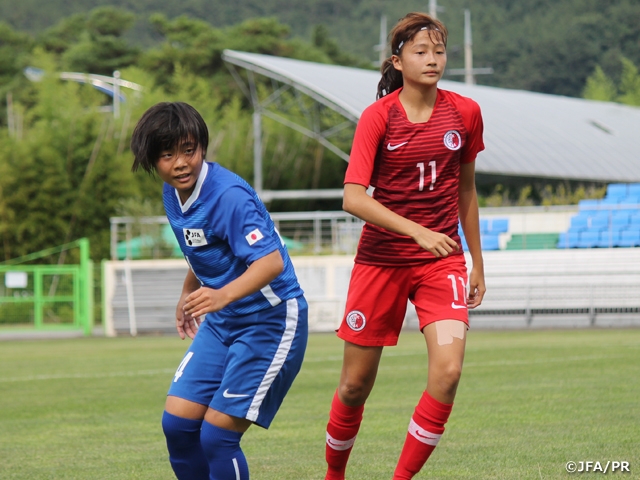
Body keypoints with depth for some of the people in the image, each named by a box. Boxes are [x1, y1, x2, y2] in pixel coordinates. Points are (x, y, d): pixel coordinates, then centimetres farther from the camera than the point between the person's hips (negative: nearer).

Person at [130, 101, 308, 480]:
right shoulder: (173, 194, 2)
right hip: (221, 322, 8)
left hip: (270, 321, -8)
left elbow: (272, 261, -35)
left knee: (216, 436, -13)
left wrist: (223, 295, -50)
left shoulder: (229, 195, -24)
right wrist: (189, 293, 36)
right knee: (178, 422, 0)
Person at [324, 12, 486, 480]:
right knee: (356, 383, 6)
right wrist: (417, 231, -29)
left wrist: (477, 263, 16)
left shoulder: (464, 112, 1)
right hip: (381, 260, -2)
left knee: (448, 371, -19)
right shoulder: (378, 116, -9)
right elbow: (353, 198, -18)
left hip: (442, 259, 2)